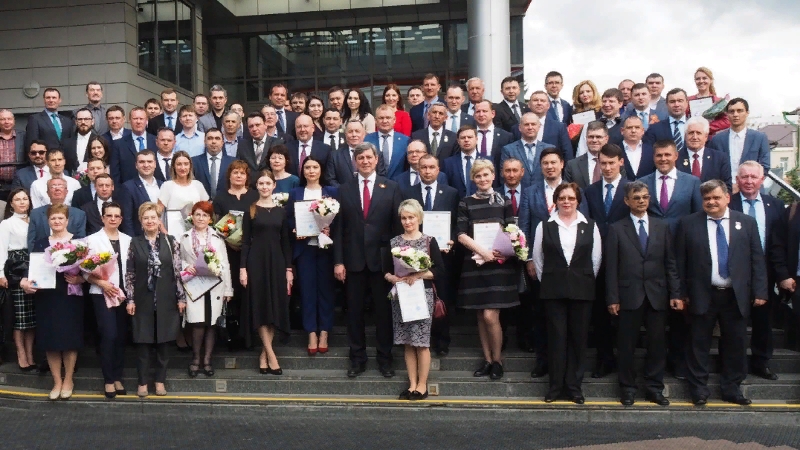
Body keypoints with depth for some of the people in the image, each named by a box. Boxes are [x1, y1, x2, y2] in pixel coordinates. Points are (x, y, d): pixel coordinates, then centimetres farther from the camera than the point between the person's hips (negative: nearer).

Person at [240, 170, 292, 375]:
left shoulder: (281, 211, 8)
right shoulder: (250, 211, 3)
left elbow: (285, 242, 8)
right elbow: (245, 241, 0)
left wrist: (289, 269, 2)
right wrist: (243, 268, -8)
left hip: (276, 261, 2)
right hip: (256, 261, -2)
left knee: (275, 307, 1)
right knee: (260, 306, -3)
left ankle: (264, 354, 10)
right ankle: (271, 354, 1)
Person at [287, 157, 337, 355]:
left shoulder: (332, 192, 7)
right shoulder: (295, 193, 11)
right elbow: (289, 219, 8)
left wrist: (329, 229, -14)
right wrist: (295, 231, -11)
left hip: (325, 246, 0)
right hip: (304, 247, 1)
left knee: (325, 287, 4)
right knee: (307, 288, 1)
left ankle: (324, 333, 12)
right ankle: (311, 334, 7)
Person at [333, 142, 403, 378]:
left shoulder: (391, 188, 2)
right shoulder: (344, 189, 5)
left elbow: (398, 225, 0)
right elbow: (338, 227, 3)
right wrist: (338, 261, -3)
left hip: (382, 259, -1)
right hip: (354, 259, 1)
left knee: (383, 310, 8)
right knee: (355, 311, 9)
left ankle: (385, 358, 22)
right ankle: (357, 358, 22)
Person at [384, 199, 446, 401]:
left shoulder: (429, 241, 0)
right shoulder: (393, 242, 8)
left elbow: (440, 270, -4)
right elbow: (386, 270, 9)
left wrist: (418, 275, -14)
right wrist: (393, 278, -11)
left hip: (422, 294, -3)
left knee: (421, 341, -1)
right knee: (407, 342, 6)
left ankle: (422, 385, 9)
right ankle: (412, 384, 15)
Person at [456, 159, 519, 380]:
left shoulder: (504, 201, 5)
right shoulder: (466, 203, 5)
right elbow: (461, 234, -4)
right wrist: (481, 250, -17)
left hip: (499, 264, -2)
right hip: (475, 264, 2)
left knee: (490, 315, -9)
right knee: (481, 315, 8)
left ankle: (497, 360, 10)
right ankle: (487, 359, 20)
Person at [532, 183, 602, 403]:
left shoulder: (590, 226, 4)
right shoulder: (544, 226, 3)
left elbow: (596, 259, 7)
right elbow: (537, 258, 7)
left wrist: (586, 281, 6)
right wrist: (547, 282, 5)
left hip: (582, 290, 1)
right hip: (553, 290, 0)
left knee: (578, 338, 5)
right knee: (556, 337, 3)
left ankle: (574, 386, 15)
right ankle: (556, 385, 12)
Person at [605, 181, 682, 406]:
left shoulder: (662, 227, 10)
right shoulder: (616, 229, 3)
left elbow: (671, 263, 8)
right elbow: (611, 267, -2)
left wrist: (676, 293, 0)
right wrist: (612, 298, -7)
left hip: (657, 295, 2)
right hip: (629, 295, -2)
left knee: (657, 343, 6)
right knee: (627, 344, 4)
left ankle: (654, 388, 18)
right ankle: (627, 388, 17)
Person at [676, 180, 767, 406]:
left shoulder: (747, 222, 4)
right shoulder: (689, 223, 0)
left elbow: (757, 260, 4)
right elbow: (681, 261, 0)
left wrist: (760, 291, -2)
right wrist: (682, 293, -4)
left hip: (736, 296, 2)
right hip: (702, 295, -1)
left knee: (735, 344, 10)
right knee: (698, 344, 7)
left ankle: (732, 388, 25)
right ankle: (699, 389, 20)